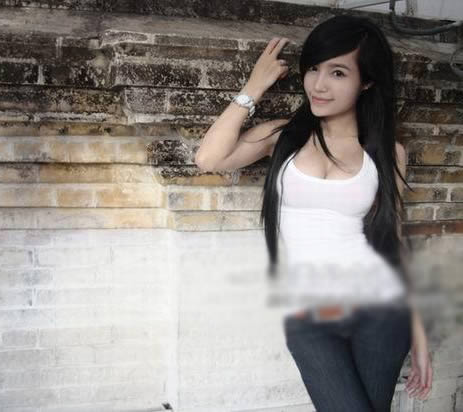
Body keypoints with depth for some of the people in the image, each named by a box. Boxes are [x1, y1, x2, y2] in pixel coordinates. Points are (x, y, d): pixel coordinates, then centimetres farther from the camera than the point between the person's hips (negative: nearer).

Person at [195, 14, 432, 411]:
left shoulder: (386, 152, 4)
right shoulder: (284, 134, 3)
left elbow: (391, 239, 8)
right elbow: (208, 159, -11)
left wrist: (417, 328, 7)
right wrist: (255, 87, -3)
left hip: (378, 310, 1)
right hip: (307, 318, -1)